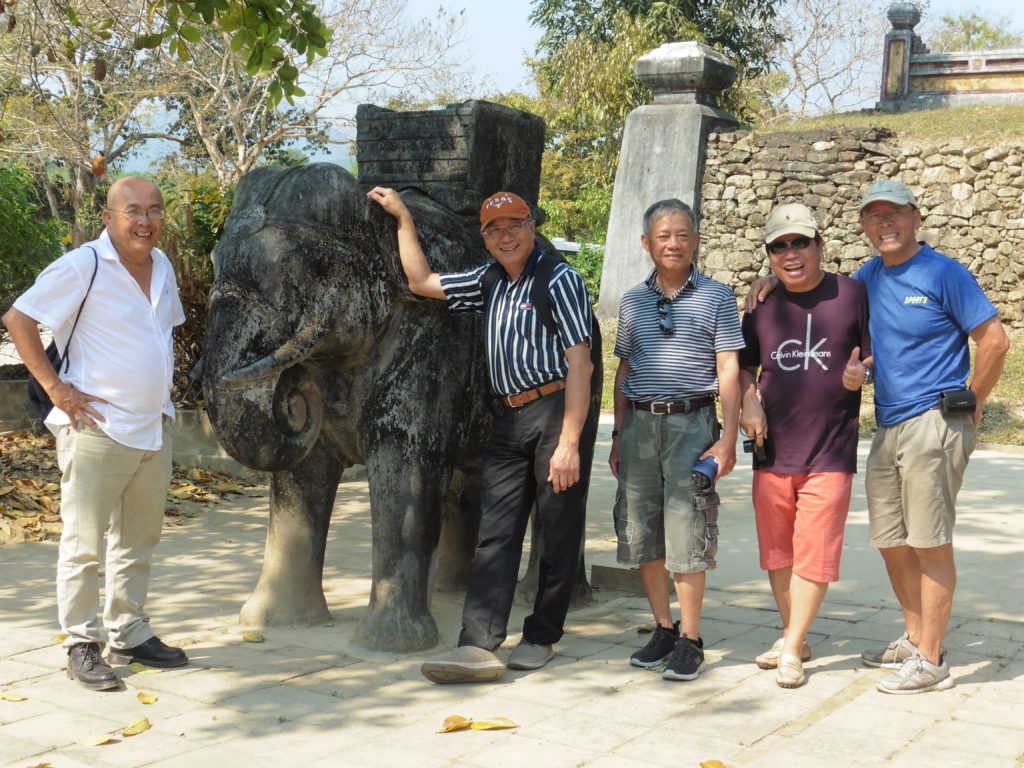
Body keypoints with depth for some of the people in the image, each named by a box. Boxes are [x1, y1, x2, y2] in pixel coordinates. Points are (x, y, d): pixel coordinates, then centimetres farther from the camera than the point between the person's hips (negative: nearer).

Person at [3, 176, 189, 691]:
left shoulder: (161, 266, 10)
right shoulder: (83, 266, -13)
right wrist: (55, 387, -15)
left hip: (153, 430, 8)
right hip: (97, 430, -7)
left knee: (138, 542, 15)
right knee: (84, 545, 1)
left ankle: (128, 635, 26)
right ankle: (81, 645, 11)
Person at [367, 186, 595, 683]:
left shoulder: (559, 279, -4)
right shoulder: (489, 283, 19)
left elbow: (580, 365, -11)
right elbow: (421, 282, 28)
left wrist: (569, 442, -18)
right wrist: (403, 217, 26)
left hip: (557, 412, -7)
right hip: (508, 419, 7)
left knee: (560, 533, 2)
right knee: (495, 534, -2)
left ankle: (541, 637, 14)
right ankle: (478, 646, -6)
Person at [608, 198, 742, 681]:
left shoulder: (716, 298, 3)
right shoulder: (633, 301, 14)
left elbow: (728, 371, 0)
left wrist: (728, 439, -7)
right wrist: (619, 434, 13)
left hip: (691, 423, -4)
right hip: (639, 423, 4)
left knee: (687, 532, -6)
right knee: (641, 530, 6)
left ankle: (690, 639, 4)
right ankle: (663, 628, 19)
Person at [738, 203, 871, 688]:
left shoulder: (852, 294, -2)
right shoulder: (763, 306, 7)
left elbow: (878, 362, 3)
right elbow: (745, 365, 19)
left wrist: (858, 376, -18)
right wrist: (749, 401, 0)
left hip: (830, 452, -4)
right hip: (773, 451, 4)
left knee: (813, 555, -3)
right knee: (776, 553, 13)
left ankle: (791, 651, 8)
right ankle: (792, 636, 30)